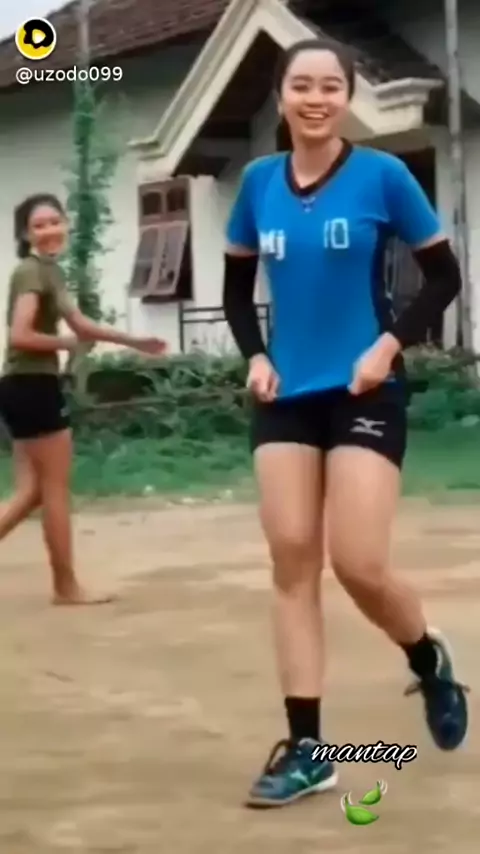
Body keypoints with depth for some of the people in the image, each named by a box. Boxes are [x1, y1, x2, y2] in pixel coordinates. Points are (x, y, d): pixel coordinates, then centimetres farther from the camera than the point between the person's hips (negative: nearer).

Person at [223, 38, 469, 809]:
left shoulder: (381, 175, -7)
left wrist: (391, 344, -13)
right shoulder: (258, 182, 4)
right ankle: (305, 749, 5)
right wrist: (254, 355, 1)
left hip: (364, 393, -4)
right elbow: (237, 285, 16)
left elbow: (444, 275, -1)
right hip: (285, 397, 4)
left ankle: (432, 663, 23)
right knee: (291, 560, -1)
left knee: (359, 565, -10)